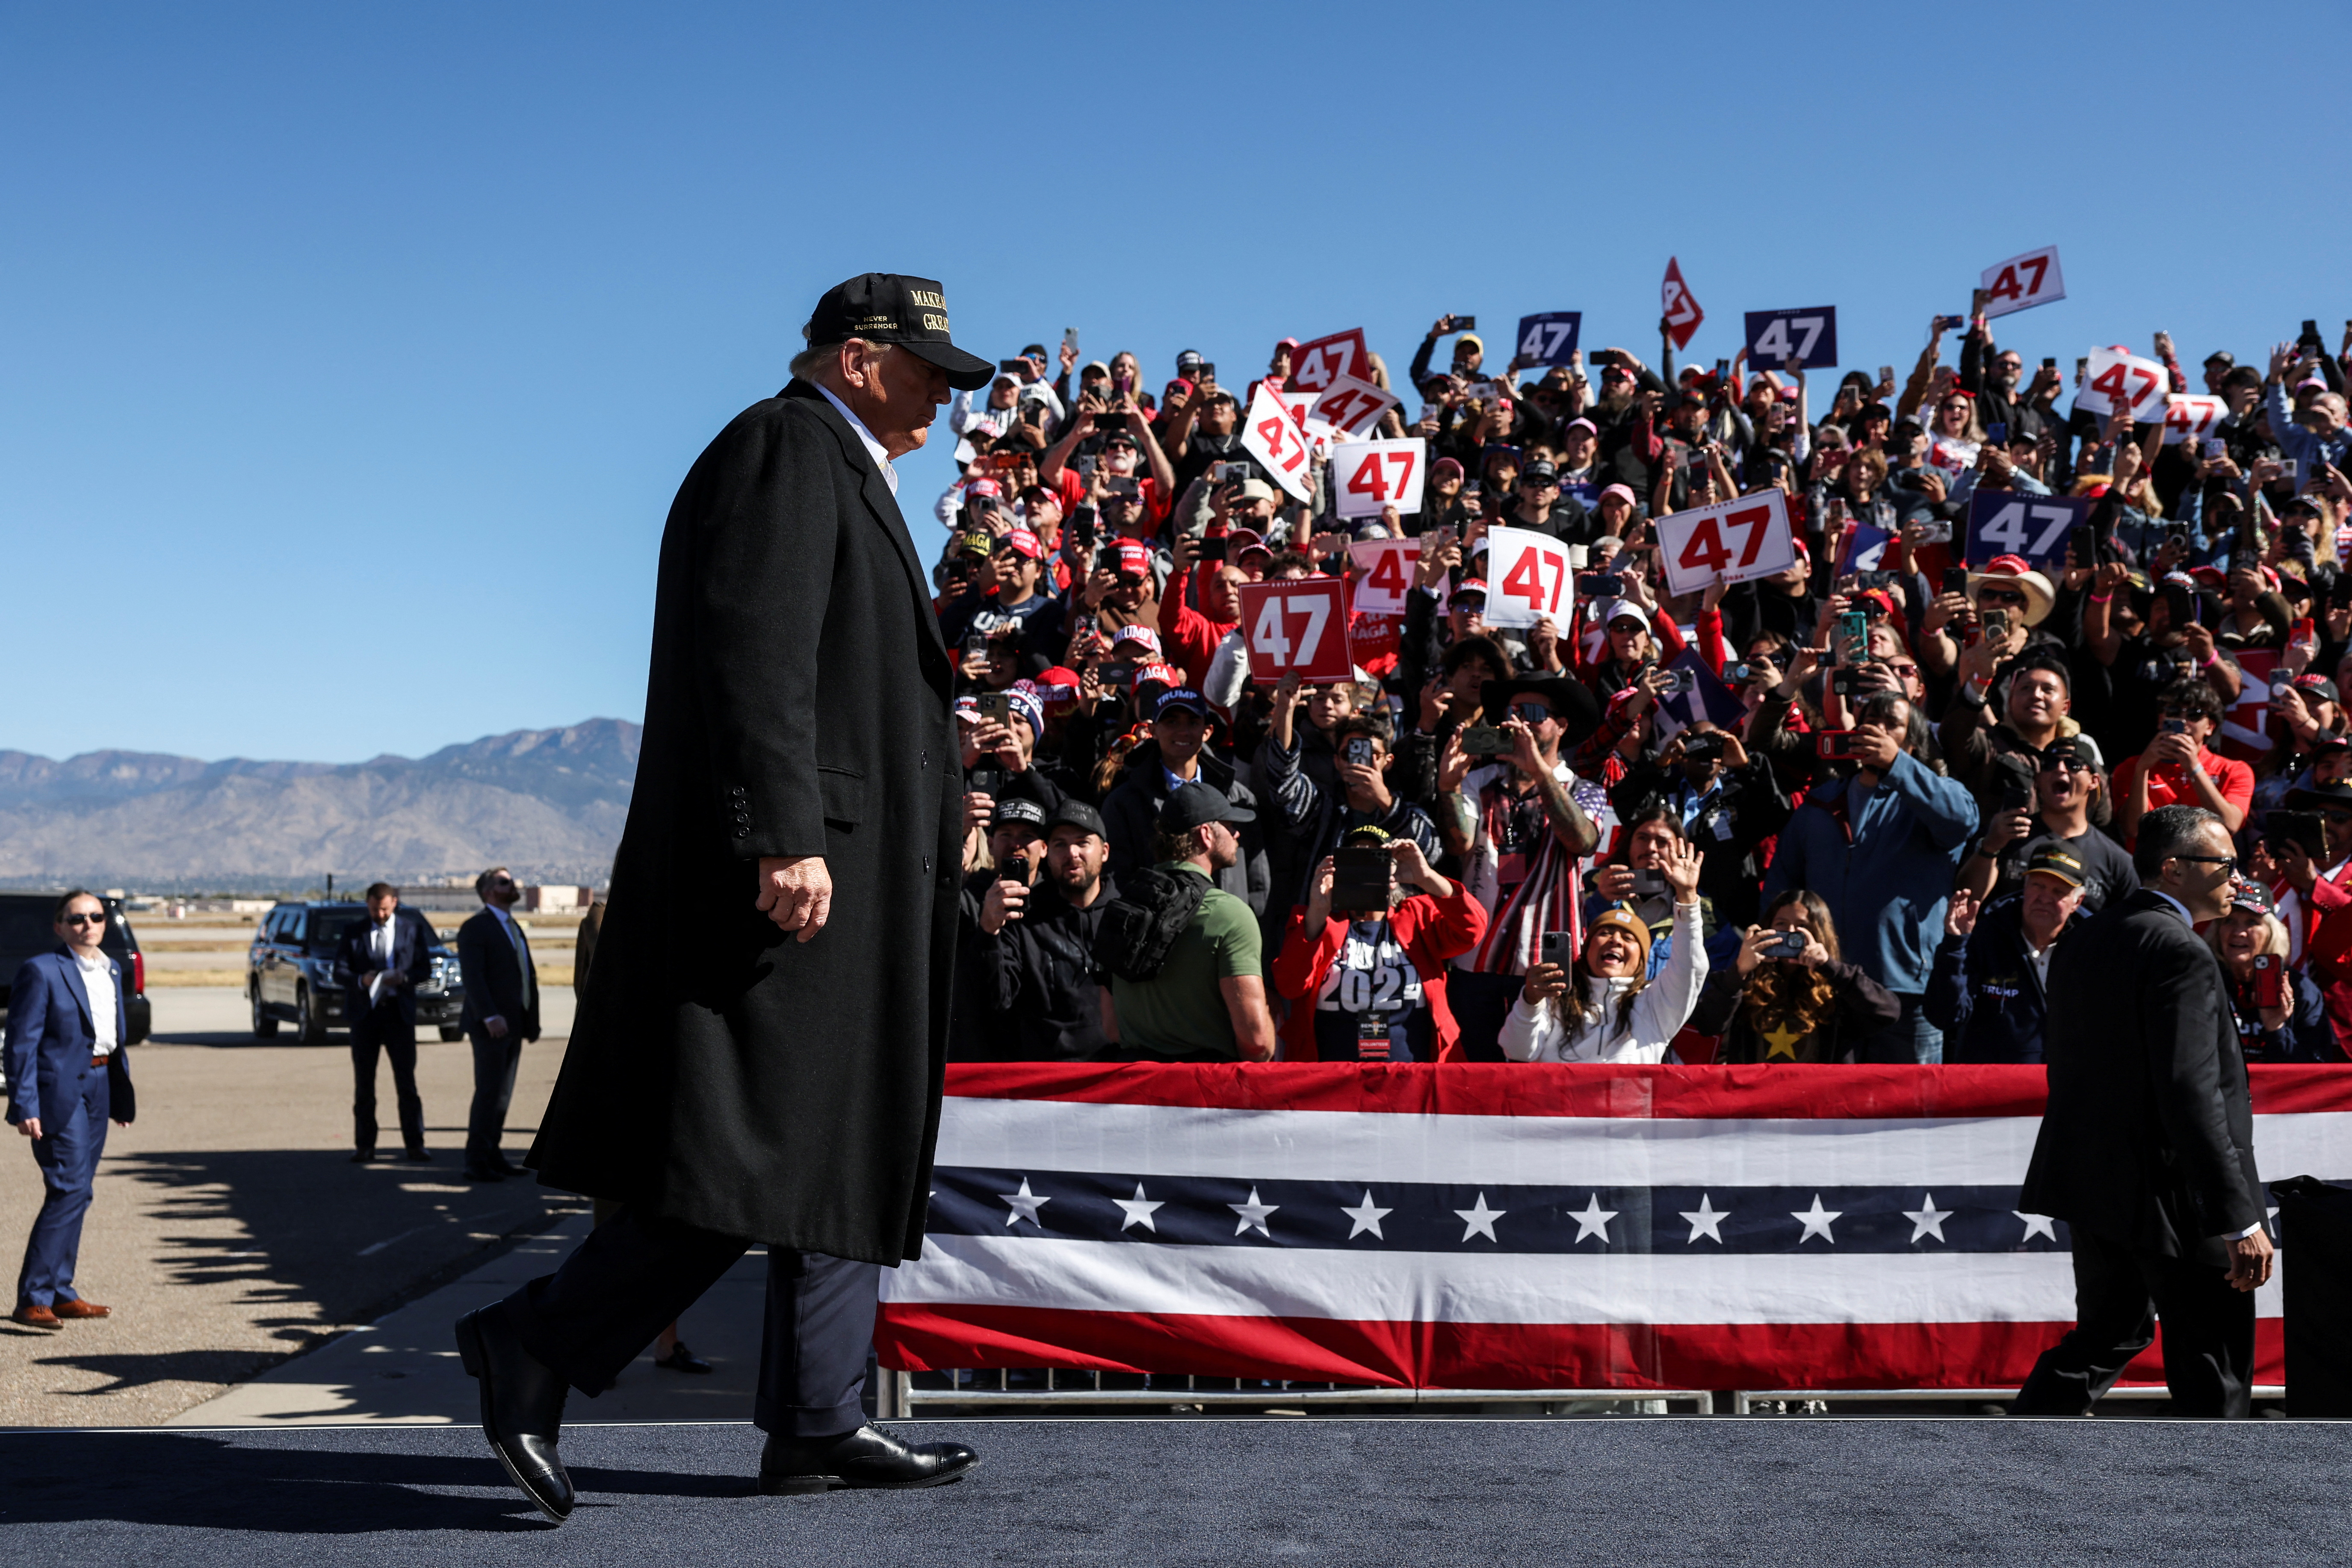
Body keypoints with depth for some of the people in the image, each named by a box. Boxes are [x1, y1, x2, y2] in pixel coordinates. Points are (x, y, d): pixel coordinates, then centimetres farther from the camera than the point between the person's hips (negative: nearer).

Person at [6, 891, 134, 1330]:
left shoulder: (112, 971, 13)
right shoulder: (41, 971, -9)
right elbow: (22, 1042, -12)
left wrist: (122, 1096, 15)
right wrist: (24, 1105, -17)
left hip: (98, 1089, 8)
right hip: (59, 1092, -8)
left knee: (75, 1194, 11)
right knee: (69, 1190, -13)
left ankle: (60, 1293, 18)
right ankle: (32, 1299, -9)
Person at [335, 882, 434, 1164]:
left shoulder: (413, 931, 7)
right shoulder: (352, 932, 8)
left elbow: (425, 970, 5)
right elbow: (339, 970, 3)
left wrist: (404, 978, -16)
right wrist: (360, 980, -18)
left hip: (400, 1012, -1)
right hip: (364, 1013, 1)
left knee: (406, 1080, -5)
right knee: (364, 1083, 4)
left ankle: (415, 1144, -2)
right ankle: (365, 1146, 10)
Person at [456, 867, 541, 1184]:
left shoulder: (515, 928, 20)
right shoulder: (475, 928, -7)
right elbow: (472, 976, -17)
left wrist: (531, 1021, 11)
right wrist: (490, 1016, -27)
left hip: (514, 1024, 8)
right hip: (491, 1025, -8)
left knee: (503, 1094, 9)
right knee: (489, 1093, -8)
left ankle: (492, 1154, 15)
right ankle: (477, 1162, -5)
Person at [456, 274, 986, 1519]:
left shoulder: (837, 472, 26)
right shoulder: (785, 446, -6)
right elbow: (751, 650, -19)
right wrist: (783, 839, -26)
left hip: (843, 870, 11)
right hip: (797, 860, -11)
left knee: (848, 1150, 9)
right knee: (760, 1150, -12)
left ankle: (815, 1425, 11)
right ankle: (534, 1347, -4)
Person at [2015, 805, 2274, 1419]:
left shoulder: (2084, 943, 10)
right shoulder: (2181, 954, -18)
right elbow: (2193, 1097, -24)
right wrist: (2240, 1220, -24)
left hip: (2093, 1184, 9)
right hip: (2172, 1199, -9)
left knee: (2107, 1335, 22)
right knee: (2210, 1369, 3)